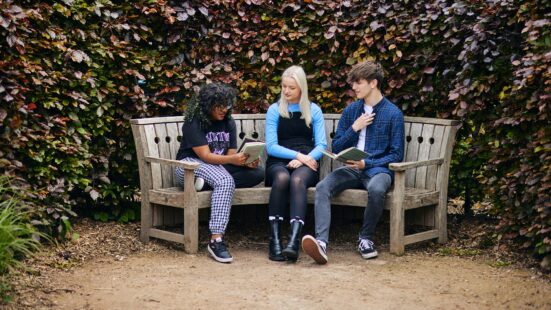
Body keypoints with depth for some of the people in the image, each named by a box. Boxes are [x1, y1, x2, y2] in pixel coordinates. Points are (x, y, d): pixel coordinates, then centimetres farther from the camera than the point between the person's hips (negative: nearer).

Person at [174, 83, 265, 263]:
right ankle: (216, 240, -45)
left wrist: (246, 161, -22)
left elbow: (232, 154, 1)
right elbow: (205, 155, -22)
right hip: (190, 165, -6)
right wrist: (232, 159, -37)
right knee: (226, 181, -39)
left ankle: (207, 181, -26)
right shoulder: (193, 123, -13)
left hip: (218, 167, 7)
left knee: (258, 173, -18)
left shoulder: (228, 123, 6)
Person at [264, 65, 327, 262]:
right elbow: (271, 146, 2)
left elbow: (321, 145, 7)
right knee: (282, 177, -37)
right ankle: (274, 240, -40)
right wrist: (297, 155, -12)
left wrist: (304, 159, -13)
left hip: (306, 164, 0)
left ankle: (293, 242, -52)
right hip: (278, 163, 0)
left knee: (297, 179, -36)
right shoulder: (274, 110, 12)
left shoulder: (313, 111, 14)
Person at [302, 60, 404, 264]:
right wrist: (354, 128, -2)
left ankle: (365, 239, -14)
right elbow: (336, 148, 14)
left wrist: (367, 163, -14)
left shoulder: (393, 114, 1)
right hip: (351, 169, 4)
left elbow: (396, 155, -1)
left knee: (376, 189, -39)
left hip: (377, 169, -4)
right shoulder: (351, 110, 14)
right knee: (322, 187, -27)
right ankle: (321, 243, -42)